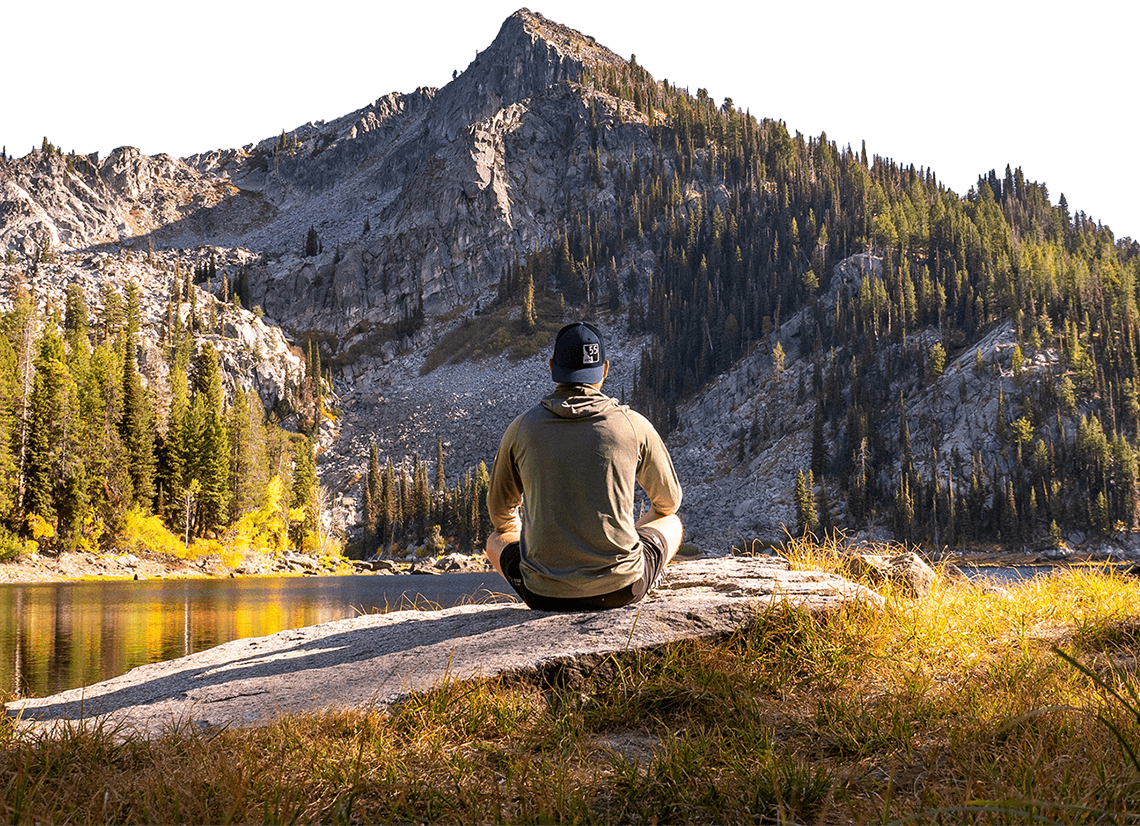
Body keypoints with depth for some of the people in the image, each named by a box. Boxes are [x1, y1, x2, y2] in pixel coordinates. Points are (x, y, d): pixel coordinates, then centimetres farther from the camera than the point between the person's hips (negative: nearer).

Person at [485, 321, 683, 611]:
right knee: (671, 522, 28)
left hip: (544, 594, 1)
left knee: (497, 541, 33)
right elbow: (668, 501, 14)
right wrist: (655, 515, 39)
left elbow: (500, 512, 15)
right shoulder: (634, 425, -3)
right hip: (621, 589, -1)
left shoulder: (521, 429, -1)